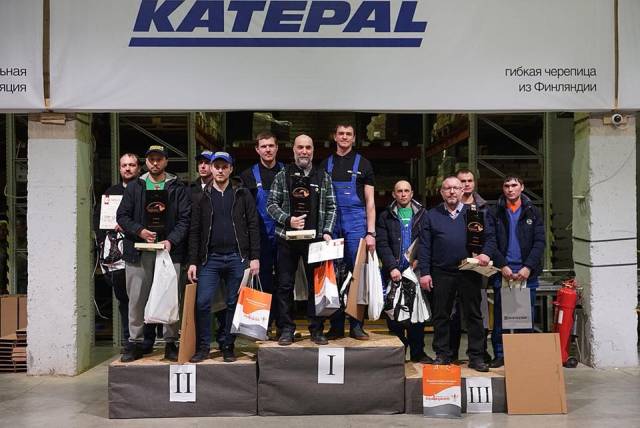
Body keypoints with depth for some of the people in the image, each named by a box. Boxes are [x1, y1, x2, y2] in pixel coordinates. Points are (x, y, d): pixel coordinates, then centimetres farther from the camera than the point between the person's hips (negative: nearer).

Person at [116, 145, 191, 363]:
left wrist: (171, 240, -14)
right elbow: (122, 216, 7)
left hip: (169, 249, -1)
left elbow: (185, 218, 0)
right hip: (138, 251, 2)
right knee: (136, 300, 6)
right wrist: (139, 231, -10)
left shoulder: (178, 188, 7)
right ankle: (135, 343, 17)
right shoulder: (134, 186, 12)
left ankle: (171, 343, 13)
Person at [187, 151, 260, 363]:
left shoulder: (242, 194, 6)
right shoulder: (201, 197, 10)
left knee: (234, 304, 5)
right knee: (202, 302, -6)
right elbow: (194, 231, 8)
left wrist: (254, 257, -4)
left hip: (237, 257, 0)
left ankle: (227, 346, 18)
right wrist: (193, 262, 1)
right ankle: (203, 347, 8)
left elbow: (253, 226, 3)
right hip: (210, 258, 1)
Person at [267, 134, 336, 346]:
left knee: (316, 284, 5)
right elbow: (271, 204, 3)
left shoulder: (323, 177, 9)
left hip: (315, 239, 1)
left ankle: (317, 329, 15)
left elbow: (331, 207, 9)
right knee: (285, 285, 2)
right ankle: (286, 329, 12)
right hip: (287, 238, -1)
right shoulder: (282, 176, 6)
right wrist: (288, 220, -12)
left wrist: (327, 232, -3)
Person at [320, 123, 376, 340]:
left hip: (356, 224, -2)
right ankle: (336, 326, 10)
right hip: (332, 225, 2)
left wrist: (371, 233, -4)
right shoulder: (326, 164, 14)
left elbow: (370, 201, 5)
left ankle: (356, 325, 6)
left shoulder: (363, 164, 9)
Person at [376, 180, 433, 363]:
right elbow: (382, 244, -1)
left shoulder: (422, 215, 9)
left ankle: (418, 352, 15)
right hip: (394, 272, 0)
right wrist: (392, 267, -11)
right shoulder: (386, 217, 8)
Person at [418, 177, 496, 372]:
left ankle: (476, 357, 13)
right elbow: (424, 246, 5)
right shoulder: (432, 215, 9)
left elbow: (490, 237, 6)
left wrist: (486, 253, -14)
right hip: (441, 273, 1)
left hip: (470, 273, 0)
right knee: (440, 315, 7)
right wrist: (424, 272, -3)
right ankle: (442, 354, 18)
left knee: (474, 315, 4)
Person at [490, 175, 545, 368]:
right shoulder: (495, 213, 6)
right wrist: (502, 265, -10)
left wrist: (528, 267, -10)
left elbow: (539, 242, 1)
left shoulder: (533, 212, 8)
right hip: (502, 272, 0)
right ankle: (499, 355, 11)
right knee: (500, 316, 2)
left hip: (527, 272, 1)